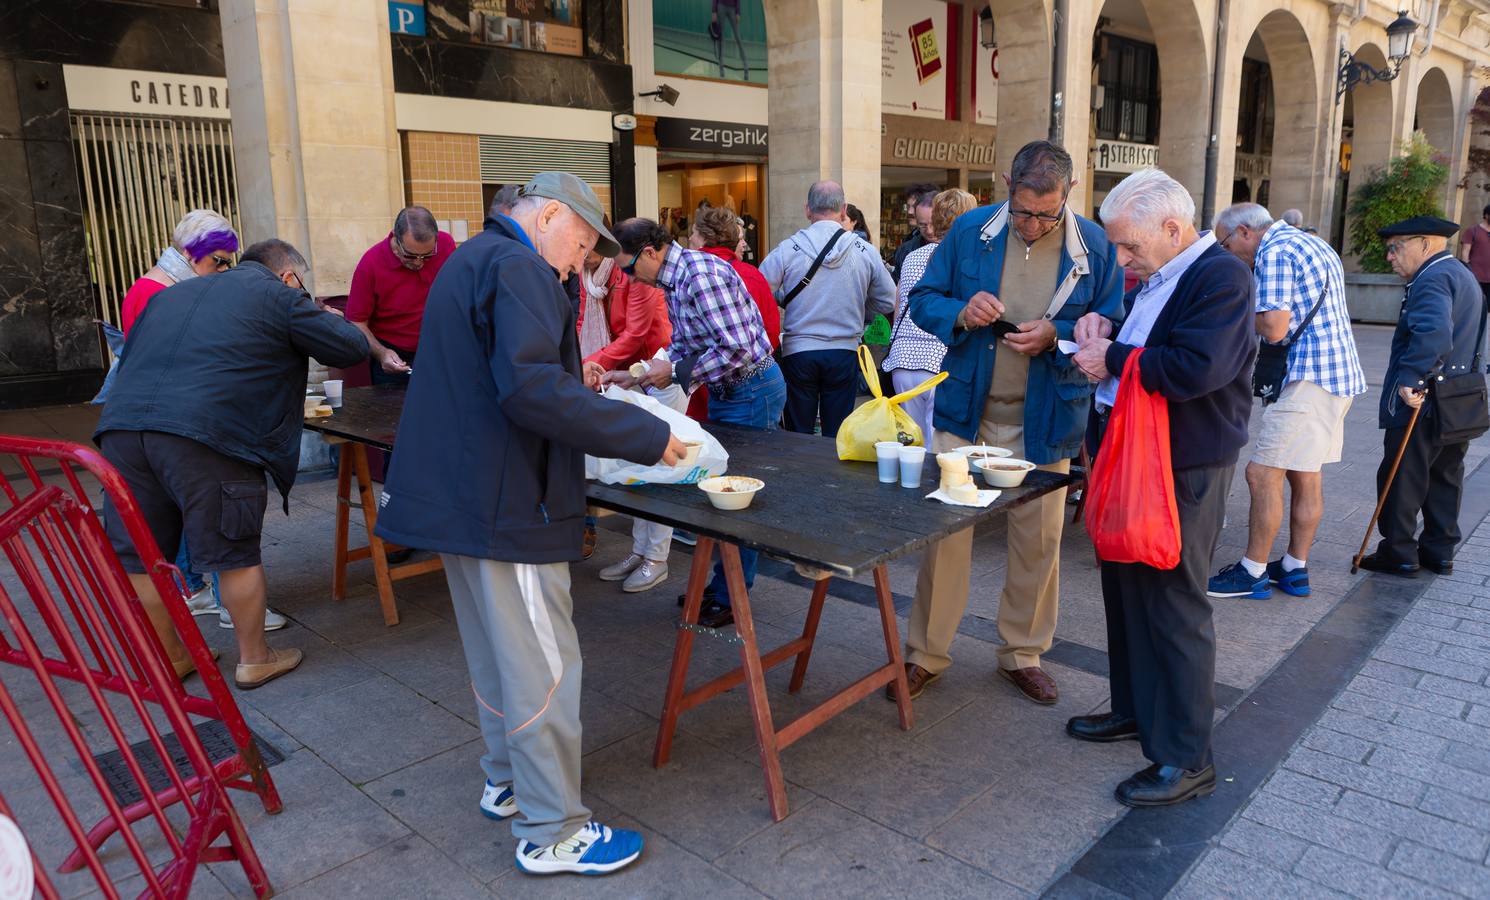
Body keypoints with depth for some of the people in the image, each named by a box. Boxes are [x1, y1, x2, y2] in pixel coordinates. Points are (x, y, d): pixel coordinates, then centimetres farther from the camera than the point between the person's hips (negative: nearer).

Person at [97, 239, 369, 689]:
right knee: (236, 554, 8)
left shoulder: (171, 294, 30)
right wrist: (322, 316, 31)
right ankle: (254, 659, 22)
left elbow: (128, 358, 33)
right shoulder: (280, 297, 10)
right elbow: (352, 348, 11)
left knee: (139, 557, 17)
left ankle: (169, 657, 32)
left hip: (121, 422, 7)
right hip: (205, 433, -6)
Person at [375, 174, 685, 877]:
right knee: (544, 668, 0)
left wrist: (580, 389, 15)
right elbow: (532, 387, -29)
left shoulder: (471, 259, 17)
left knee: (495, 654, 22)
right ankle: (550, 833, 11)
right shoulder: (518, 268, -16)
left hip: (456, 494, 11)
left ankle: (506, 782, 37)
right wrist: (646, 436, -25)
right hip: (504, 505, -11)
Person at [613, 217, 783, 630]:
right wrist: (634, 378, 6)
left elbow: (737, 347, -27)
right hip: (725, 392, 10)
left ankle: (730, 599, 12)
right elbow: (683, 348, 17)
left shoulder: (701, 273, -22)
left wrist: (675, 372, -18)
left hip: (752, 392, -10)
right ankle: (720, 583, 28)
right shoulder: (675, 279, 9)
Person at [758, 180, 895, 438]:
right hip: (845, 351, 1)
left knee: (799, 437, 9)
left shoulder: (786, 250, -7)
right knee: (837, 437, 9)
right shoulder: (865, 252, -3)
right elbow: (887, 301, 6)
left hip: (798, 352, -1)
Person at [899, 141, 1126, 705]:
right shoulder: (970, 230, -2)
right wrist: (960, 314, -17)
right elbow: (923, 299, 4)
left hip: (1043, 420, 0)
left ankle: (1023, 653, 30)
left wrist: (1056, 336, -20)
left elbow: (1110, 329, -1)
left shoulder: (1095, 246, -4)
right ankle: (926, 654, 19)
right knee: (943, 531, 3)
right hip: (965, 409, 0)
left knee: (1038, 541, 10)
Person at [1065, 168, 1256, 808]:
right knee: (1126, 591, 18)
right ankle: (1135, 711, 36)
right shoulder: (1157, 278, 13)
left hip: (1184, 472, -10)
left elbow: (1197, 368, -29)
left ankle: (1187, 759, 11)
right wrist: (1103, 331, 2)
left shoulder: (1221, 276, -16)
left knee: (1174, 605, -2)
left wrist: (1112, 360, -17)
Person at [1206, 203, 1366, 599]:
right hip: (1341, 374, 11)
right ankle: (1295, 569, 22)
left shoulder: (1274, 250, -12)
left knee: (1263, 473, -6)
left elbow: (1274, 328, -20)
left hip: (1310, 375, -10)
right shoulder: (1315, 245, 19)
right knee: (1306, 474, 14)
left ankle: (1253, 571, 1)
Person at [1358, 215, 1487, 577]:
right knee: (1444, 478, 17)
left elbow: (1433, 333, -34)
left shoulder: (1432, 279, -16)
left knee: (1401, 480, 0)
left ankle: (1399, 554, 7)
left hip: (1421, 402, -10)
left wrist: (1410, 378, -31)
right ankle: (1439, 552, 25)